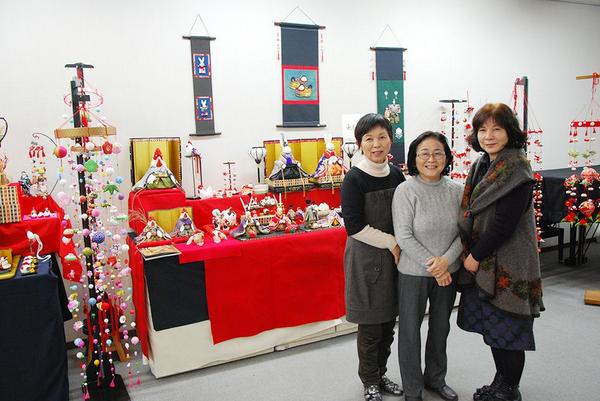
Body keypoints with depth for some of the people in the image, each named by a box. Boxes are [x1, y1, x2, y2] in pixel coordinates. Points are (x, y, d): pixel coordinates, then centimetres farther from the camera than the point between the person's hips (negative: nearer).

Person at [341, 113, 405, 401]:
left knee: (389, 322, 14)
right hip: (366, 258, -5)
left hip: (395, 256, 5)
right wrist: (392, 243, -13)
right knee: (370, 325, 5)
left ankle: (381, 374, 35)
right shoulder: (354, 179, -13)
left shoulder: (396, 174, 4)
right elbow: (354, 226, -17)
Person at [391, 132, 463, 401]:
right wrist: (432, 266, -18)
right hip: (413, 273, -4)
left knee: (441, 328, 20)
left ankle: (436, 379, 42)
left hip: (448, 272, 5)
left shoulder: (456, 190, -1)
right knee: (410, 331, 8)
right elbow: (403, 237, -17)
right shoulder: (405, 191, -13)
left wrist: (446, 260, -17)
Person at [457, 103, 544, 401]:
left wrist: (476, 256, -14)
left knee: (508, 328, 6)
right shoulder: (481, 166, 8)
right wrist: (470, 254, 6)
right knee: (491, 325, 18)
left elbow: (504, 223, -21)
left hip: (508, 263, -8)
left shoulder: (517, 171, -16)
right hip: (483, 261, 8)